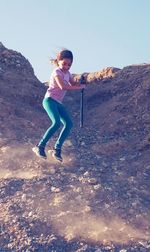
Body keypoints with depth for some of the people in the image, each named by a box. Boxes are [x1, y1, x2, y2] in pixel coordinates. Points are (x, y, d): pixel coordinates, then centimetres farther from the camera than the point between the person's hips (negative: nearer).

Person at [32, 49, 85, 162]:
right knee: (56, 123, -27)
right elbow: (63, 86, -26)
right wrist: (80, 87, -22)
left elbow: (73, 84, 22)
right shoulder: (57, 72, -11)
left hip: (58, 103, 8)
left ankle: (57, 149, -2)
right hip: (50, 100, -8)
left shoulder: (67, 73, 15)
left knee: (69, 123, -5)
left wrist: (81, 83, -2)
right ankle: (40, 146, -16)